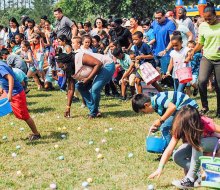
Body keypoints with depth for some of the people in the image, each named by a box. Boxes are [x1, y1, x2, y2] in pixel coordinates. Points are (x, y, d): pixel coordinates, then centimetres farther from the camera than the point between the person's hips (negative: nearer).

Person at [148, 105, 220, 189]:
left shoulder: (205, 124, -35)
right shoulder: (179, 128, -25)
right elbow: (169, 149, -28)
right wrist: (160, 168, -35)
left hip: (212, 142, -4)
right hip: (194, 145, 4)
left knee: (198, 142, -38)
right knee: (177, 157, -23)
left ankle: (191, 179, -27)